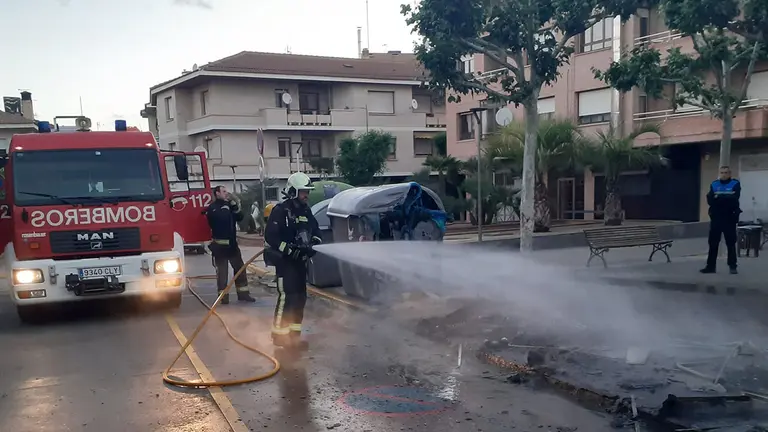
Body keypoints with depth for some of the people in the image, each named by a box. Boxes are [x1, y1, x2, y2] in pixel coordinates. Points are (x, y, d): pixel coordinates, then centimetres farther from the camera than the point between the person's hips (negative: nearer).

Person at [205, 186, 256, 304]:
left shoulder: (229, 205, 14)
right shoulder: (212, 208, -8)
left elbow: (240, 217, 5)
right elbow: (222, 217, -24)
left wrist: (234, 204, -6)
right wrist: (226, 204, -13)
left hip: (232, 243, 7)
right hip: (220, 245, -7)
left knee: (240, 268, 8)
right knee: (222, 271, -2)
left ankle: (243, 293, 15)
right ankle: (223, 296, 5)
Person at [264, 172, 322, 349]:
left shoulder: (306, 210, 9)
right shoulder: (280, 211, -14)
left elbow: (315, 229, 20)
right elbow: (270, 237, -19)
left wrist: (315, 243, 0)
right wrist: (290, 250, -24)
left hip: (300, 260, 8)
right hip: (285, 261, -8)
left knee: (300, 297, 9)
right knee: (286, 296, -12)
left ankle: (294, 334, 19)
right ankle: (279, 334, -1)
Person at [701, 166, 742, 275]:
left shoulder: (735, 184, -1)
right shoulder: (714, 184, 8)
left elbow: (734, 199, -16)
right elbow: (710, 200, -4)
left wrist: (718, 197, -16)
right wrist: (726, 199, -18)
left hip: (729, 218, -3)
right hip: (716, 218, 3)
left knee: (731, 243, 2)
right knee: (713, 243, 4)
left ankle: (732, 266, 9)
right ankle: (710, 266, 8)